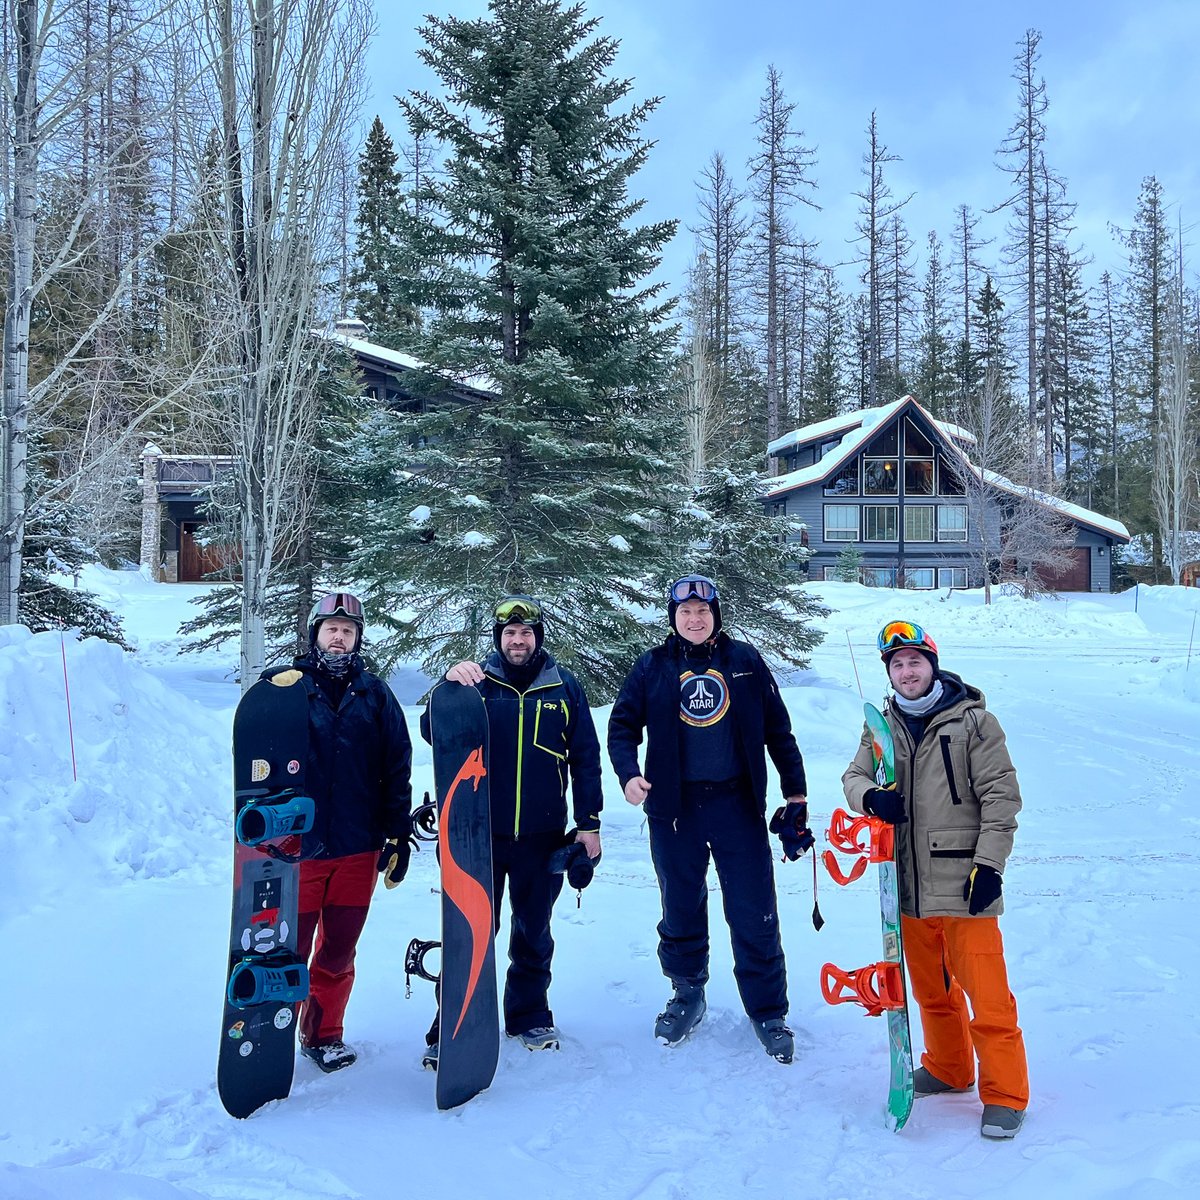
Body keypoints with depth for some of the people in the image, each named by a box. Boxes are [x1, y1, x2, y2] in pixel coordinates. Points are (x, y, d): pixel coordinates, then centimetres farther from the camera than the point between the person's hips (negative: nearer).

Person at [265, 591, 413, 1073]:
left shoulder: (375, 693, 6)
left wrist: (398, 835, 4)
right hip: (295, 844, -2)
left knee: (339, 951, 10)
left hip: (359, 847, 2)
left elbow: (396, 768, 6)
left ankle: (324, 1034, 28)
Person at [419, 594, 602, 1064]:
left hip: (542, 836, 1)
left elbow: (585, 757, 6)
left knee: (533, 932, 14)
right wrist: (448, 686, -26)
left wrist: (588, 823, 3)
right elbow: (433, 733, -9)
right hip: (479, 833, -1)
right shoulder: (476, 681, 1)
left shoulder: (564, 686, 3)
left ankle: (530, 1016, 30)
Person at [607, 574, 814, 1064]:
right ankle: (687, 996, 33)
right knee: (681, 910, 13)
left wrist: (796, 792, 5)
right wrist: (628, 774, -11)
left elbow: (777, 728, 5)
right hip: (674, 808, 1)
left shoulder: (744, 661, 2)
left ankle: (768, 1013, 17)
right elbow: (623, 724, 7)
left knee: (755, 915, 2)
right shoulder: (652, 667, 3)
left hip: (738, 805, -1)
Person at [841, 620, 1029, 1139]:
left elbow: (1001, 794, -7)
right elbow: (854, 776, 10)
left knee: (985, 993, -3)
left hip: (963, 881, -5)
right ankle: (948, 1068, 36)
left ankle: (1005, 1093, 12)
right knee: (931, 989, 18)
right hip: (910, 885, 5)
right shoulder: (884, 725, 8)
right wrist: (870, 796, -14)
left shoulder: (972, 719, -6)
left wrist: (989, 864, -13)